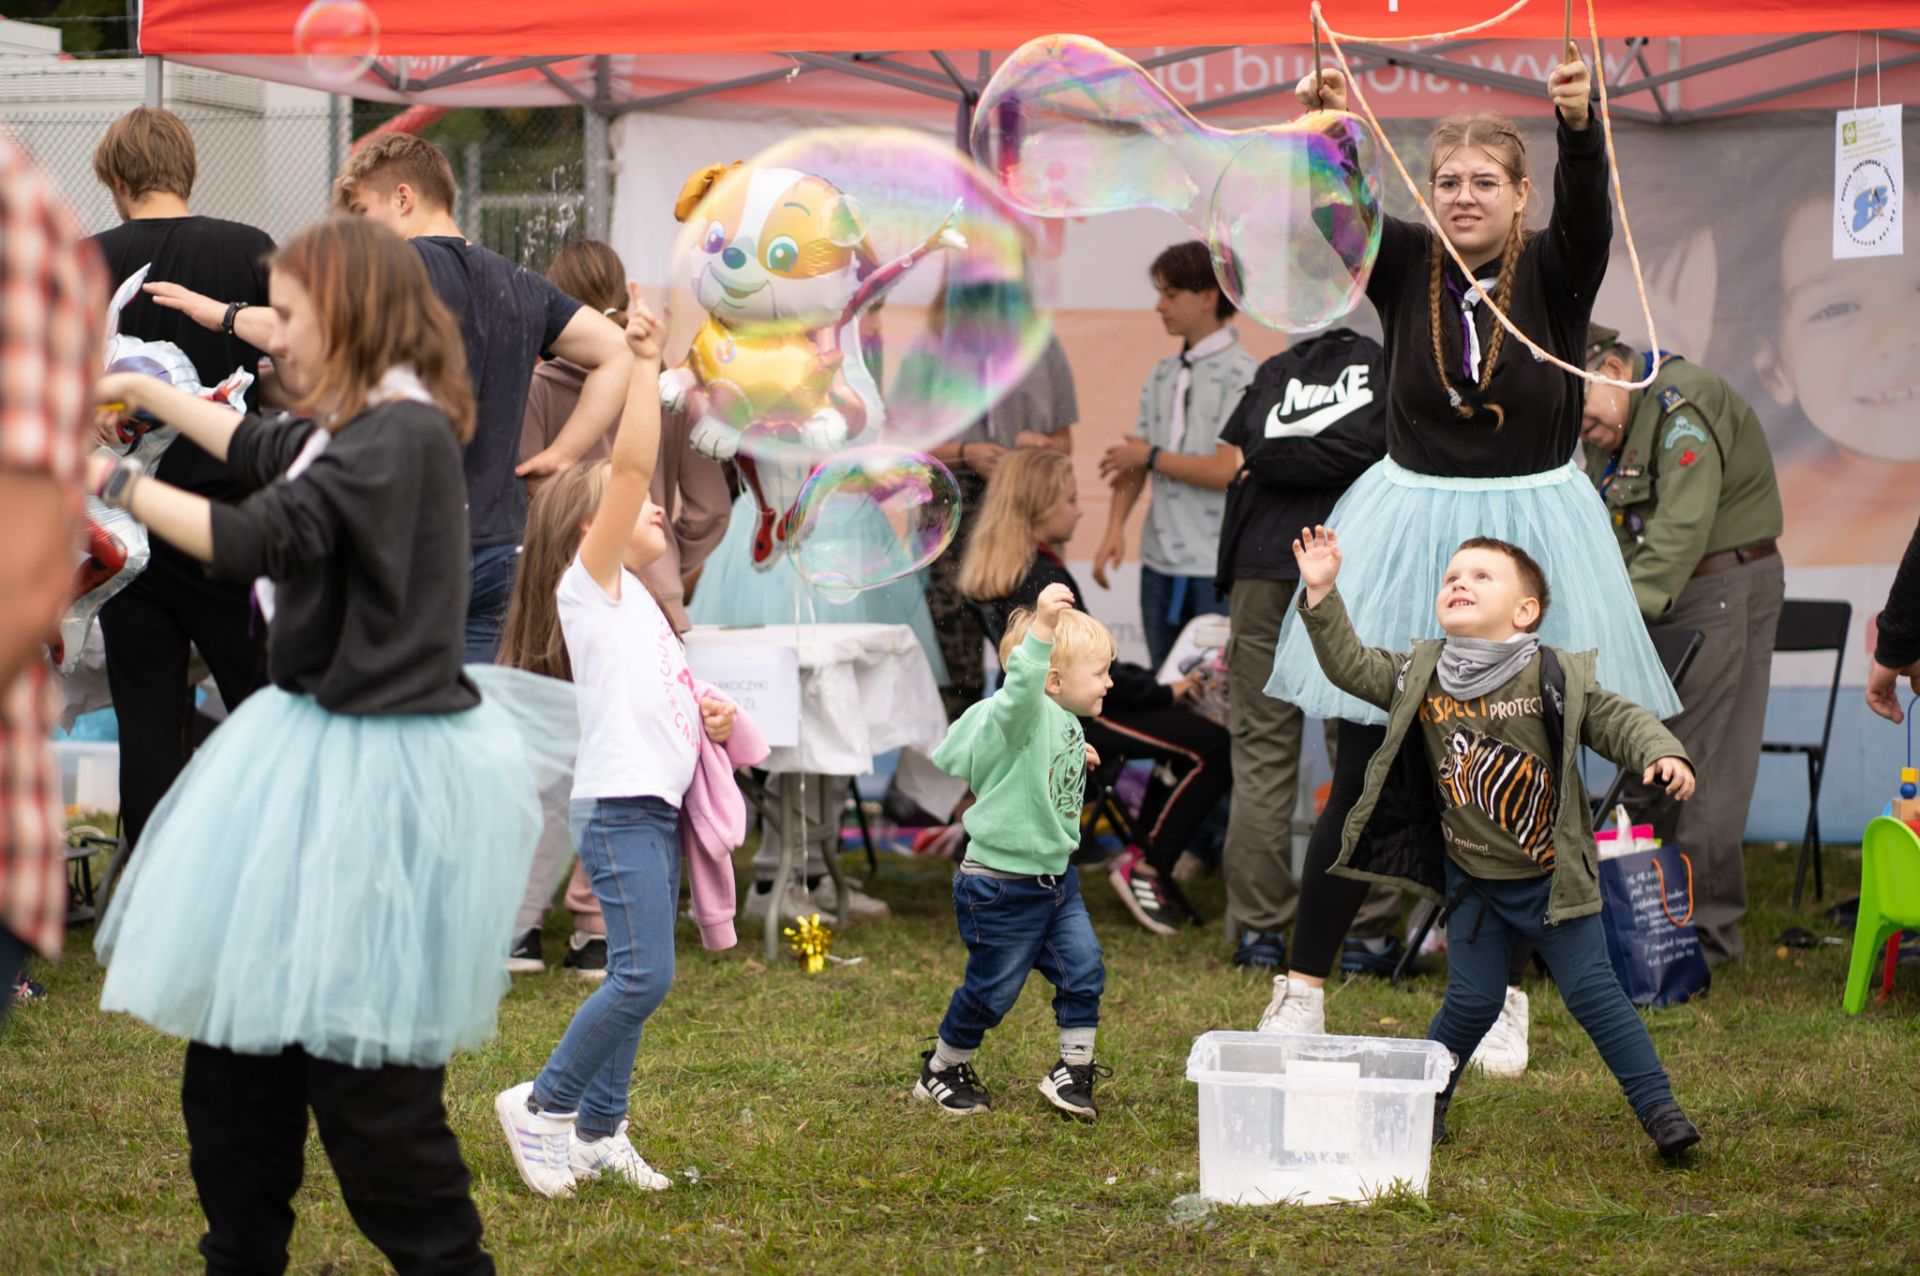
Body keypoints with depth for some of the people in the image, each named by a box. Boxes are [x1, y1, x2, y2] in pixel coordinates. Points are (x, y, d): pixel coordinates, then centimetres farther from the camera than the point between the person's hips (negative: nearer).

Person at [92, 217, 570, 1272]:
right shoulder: (356, 427, 12)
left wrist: (112, 481, -17)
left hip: (375, 767, -10)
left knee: (356, 1055, -7)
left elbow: (254, 538, -26)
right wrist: (141, 390, 38)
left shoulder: (402, 435, -18)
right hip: (317, 739, 10)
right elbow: (266, 449, 34)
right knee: (238, 1016, 13)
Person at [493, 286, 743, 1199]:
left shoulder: (633, 600, 19)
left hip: (656, 805, 9)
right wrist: (644, 363, -21)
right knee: (644, 976, -14)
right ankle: (542, 1105, -1)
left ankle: (599, 1132, 16)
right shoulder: (589, 583, -6)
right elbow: (631, 464, -19)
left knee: (637, 978, 9)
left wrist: (706, 713, 11)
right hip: (617, 806, -9)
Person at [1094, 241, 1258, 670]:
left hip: (1220, 568, -7)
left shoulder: (1242, 375, -9)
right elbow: (1131, 458, 11)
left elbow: (1228, 470, -16)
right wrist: (1115, 528, -3)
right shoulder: (1162, 375, 13)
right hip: (1160, 562, 7)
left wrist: (1151, 457, -4)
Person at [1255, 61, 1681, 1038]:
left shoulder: (1553, 272, -3)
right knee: (1363, 779, -1)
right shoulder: (1407, 265, 1)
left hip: (1528, 528, 0)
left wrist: (1580, 125, -44)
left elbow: (1588, 211, -23)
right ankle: (1302, 985, 9)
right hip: (1410, 528, 0)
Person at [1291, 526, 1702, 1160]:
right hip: (1473, 882, 2)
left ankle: (1658, 1107, 5)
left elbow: (1618, 720, -8)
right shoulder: (1417, 674, -2)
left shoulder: (1557, 677, -10)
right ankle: (1424, 1100, 26)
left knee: (1592, 993, -3)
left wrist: (1662, 753, -26)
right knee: (1472, 1000, 4)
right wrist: (1322, 596, -8)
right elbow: (1350, 667, 1)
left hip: (1552, 876, -2)